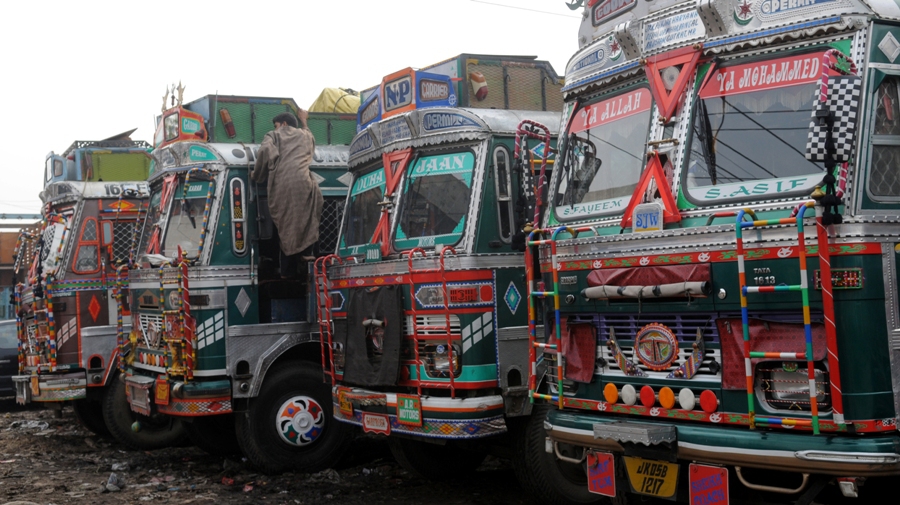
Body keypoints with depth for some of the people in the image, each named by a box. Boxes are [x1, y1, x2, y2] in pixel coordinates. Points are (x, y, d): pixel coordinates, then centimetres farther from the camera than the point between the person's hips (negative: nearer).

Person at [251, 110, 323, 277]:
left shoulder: (274, 136, 17)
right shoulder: (305, 135, 28)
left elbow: (265, 151, -5)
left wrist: (257, 175, 8)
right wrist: (303, 121, 68)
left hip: (281, 186, -1)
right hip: (301, 183, 1)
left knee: (285, 226, 6)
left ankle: (288, 270, 10)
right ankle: (305, 250, -1)